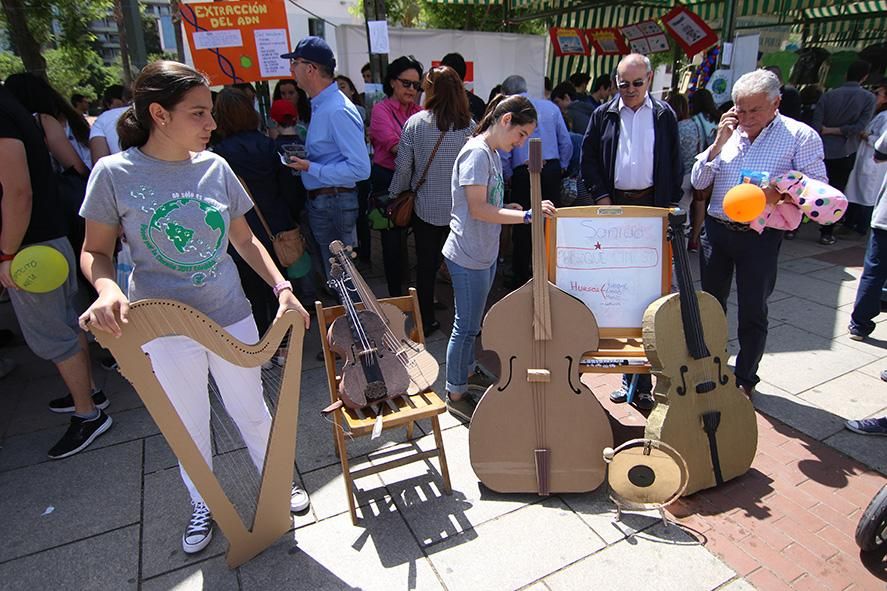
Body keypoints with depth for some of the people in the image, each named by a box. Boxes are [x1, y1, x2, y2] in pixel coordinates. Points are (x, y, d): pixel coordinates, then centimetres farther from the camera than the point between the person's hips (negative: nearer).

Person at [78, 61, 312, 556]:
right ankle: (203, 505, 43)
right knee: (189, 426, 16)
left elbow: (244, 239, 5)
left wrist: (282, 287, -6)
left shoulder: (215, 167, -3)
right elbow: (96, 252, -3)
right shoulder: (115, 173, -11)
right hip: (164, 328, -1)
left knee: (251, 410, 16)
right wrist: (106, 290, -24)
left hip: (231, 316, 2)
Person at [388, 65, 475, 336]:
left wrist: (396, 197, 11)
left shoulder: (415, 123, -8)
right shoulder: (469, 125, -7)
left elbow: (403, 167, -4)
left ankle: (426, 321, 23)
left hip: (425, 208, 0)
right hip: (460, 208, 1)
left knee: (426, 265, 11)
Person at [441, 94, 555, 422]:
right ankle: (455, 395, 18)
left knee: (471, 324, 19)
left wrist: (508, 210, 3)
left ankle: (464, 380, 36)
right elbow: (478, 209, -24)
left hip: (485, 254, 10)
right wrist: (526, 215, -25)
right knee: (467, 327, 2)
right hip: (468, 257, -10)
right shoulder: (477, 152, -17)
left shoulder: (493, 152, 13)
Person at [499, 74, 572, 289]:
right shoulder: (550, 107, 9)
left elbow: (504, 151, -6)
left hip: (523, 174, -3)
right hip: (552, 170, 4)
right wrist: (561, 167, 17)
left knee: (523, 225, 5)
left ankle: (521, 277, 14)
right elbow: (567, 143, 8)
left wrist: (508, 177, 6)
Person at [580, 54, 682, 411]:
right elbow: (588, 158, 5)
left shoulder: (664, 115, 9)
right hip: (613, 203, 0)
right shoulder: (604, 114, 8)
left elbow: (675, 164, 8)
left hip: (652, 204, 0)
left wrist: (671, 203, -1)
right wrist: (600, 196, -5)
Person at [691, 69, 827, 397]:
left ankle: (745, 379, 25)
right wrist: (718, 144, -9)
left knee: (753, 313, 6)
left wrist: (782, 193, -26)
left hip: (760, 237, -4)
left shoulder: (801, 136, -5)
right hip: (717, 230, 4)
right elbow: (698, 182, 3)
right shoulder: (729, 133, 6)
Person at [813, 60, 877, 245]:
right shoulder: (869, 98, -4)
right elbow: (860, 126, -13)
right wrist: (834, 131, -5)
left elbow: (816, 126, -8)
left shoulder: (828, 95, -1)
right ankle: (827, 233, 8)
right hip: (845, 153, -1)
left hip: (821, 150, 1)